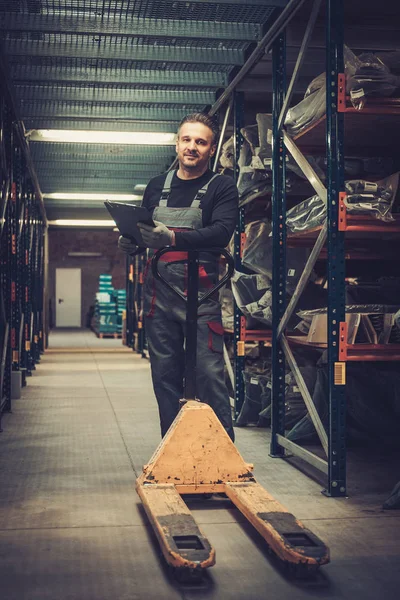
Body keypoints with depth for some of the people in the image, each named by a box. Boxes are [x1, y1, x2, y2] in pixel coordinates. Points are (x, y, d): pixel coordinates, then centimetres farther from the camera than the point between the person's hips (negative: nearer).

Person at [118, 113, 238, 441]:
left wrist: (173, 238, -28)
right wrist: (130, 244, -1)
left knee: (209, 373, -8)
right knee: (165, 374, 8)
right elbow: (142, 235, 24)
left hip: (200, 293, -5)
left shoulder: (222, 186, 3)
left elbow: (222, 232, -14)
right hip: (158, 293, 5)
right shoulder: (156, 187, 18)